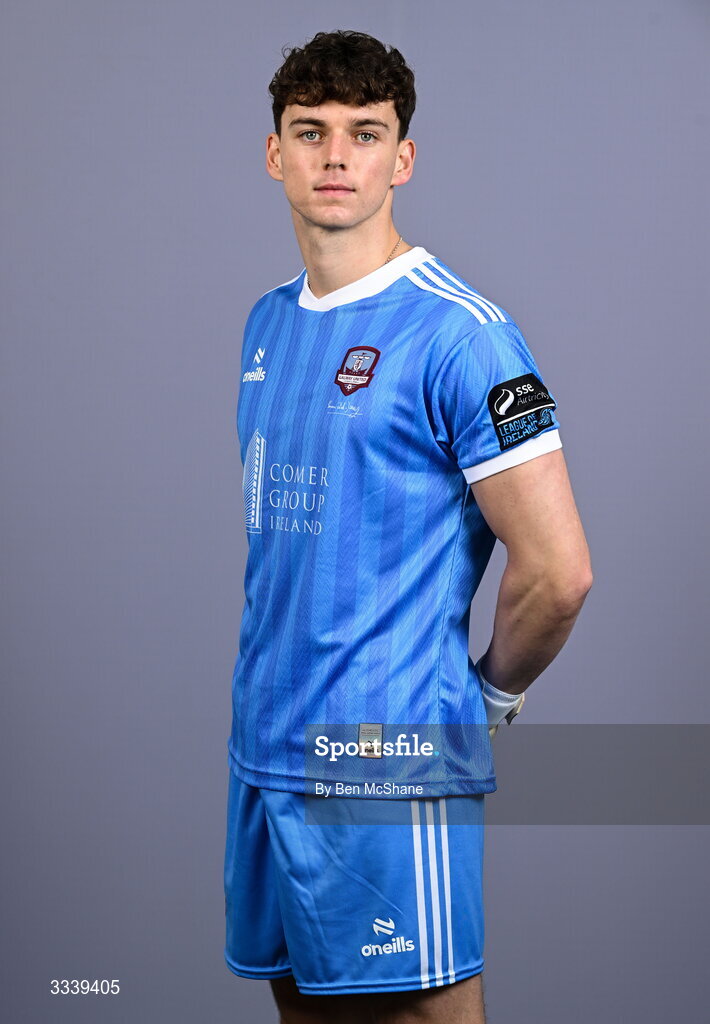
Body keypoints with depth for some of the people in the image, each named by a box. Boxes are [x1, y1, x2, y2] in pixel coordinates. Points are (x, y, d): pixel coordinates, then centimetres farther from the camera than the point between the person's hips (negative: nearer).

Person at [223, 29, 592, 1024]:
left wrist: (492, 693, -2)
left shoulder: (457, 333, -14)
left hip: (393, 760, -7)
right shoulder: (267, 322, 11)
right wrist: (277, 678, 16)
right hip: (266, 746, 7)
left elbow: (558, 572, -16)